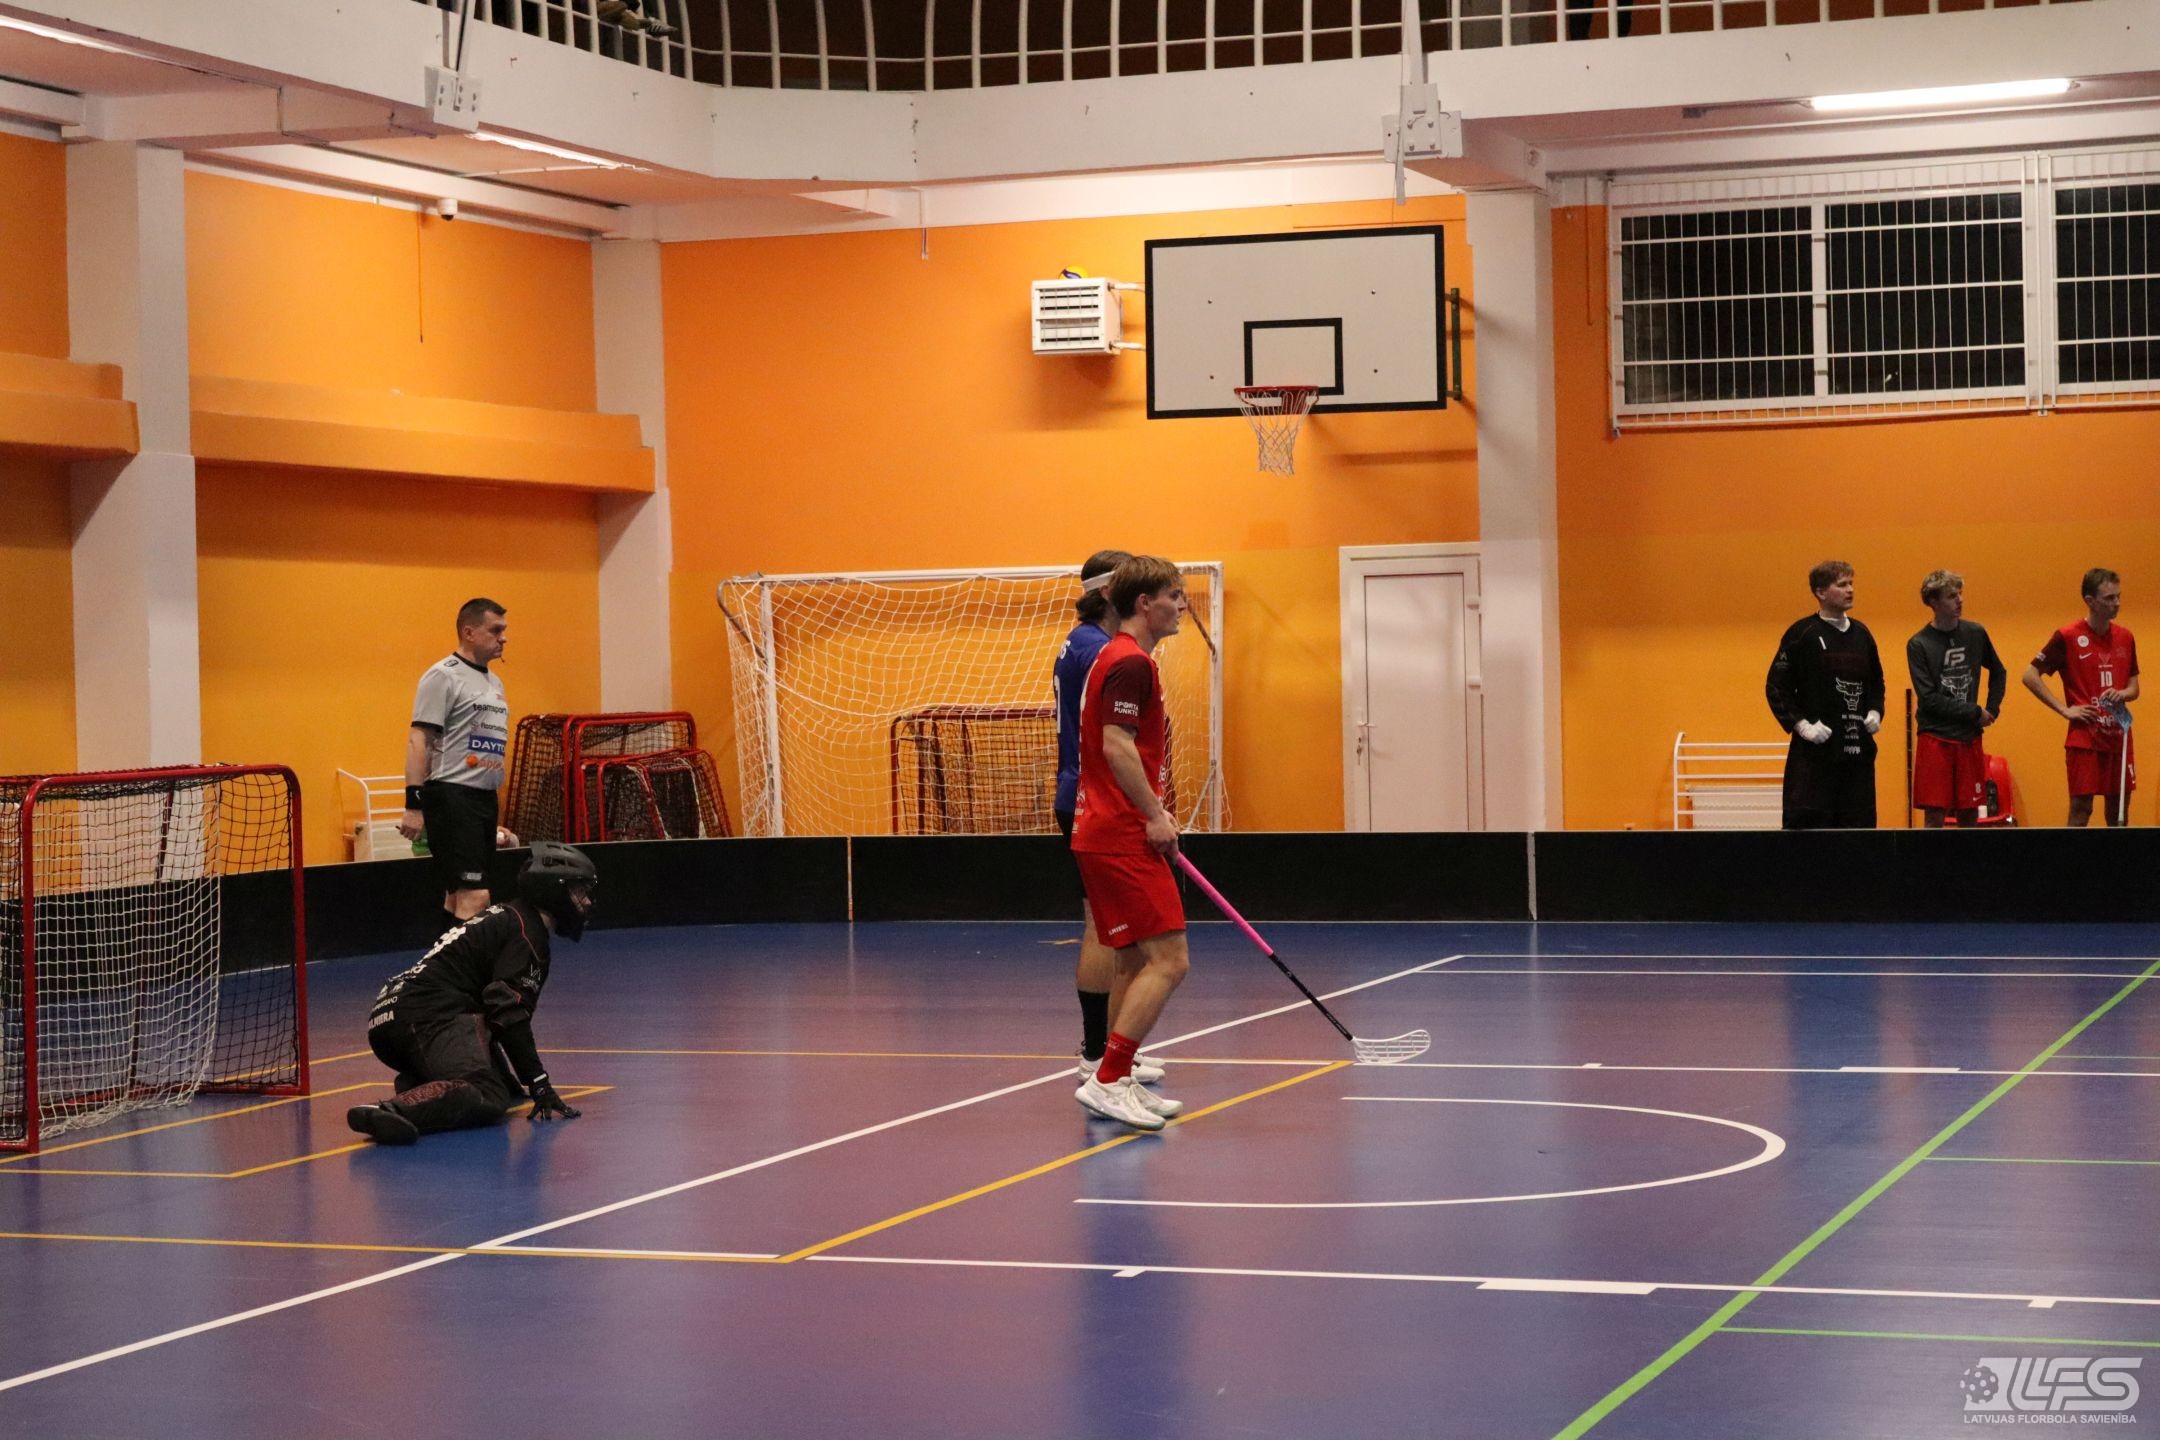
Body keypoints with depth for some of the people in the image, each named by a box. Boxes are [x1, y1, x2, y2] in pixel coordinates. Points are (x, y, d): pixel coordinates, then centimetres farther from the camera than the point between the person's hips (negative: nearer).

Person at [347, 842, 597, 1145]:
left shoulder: (505, 918, 29)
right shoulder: (527, 932, -3)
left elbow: (500, 1007, 34)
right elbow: (508, 1012, -14)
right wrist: (539, 1084, -13)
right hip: (431, 1016, -10)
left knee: (504, 1086, 15)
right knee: (486, 1097, -31)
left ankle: (414, 1086, -1)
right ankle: (391, 1112, -50)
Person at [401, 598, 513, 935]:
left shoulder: (494, 681, 18)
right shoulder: (443, 676, -8)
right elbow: (418, 740, -12)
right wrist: (413, 803, -20)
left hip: (484, 797, 9)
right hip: (452, 796, -9)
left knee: (458, 897, 11)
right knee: (475, 897, -16)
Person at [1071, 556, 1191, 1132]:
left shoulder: (1119, 658, 20)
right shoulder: (1130, 662, -13)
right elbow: (1117, 745, -22)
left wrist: (1154, 812, 22)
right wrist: (1154, 814, -20)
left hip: (1106, 832, 11)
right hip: (1122, 837, -11)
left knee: (1136, 961, 14)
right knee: (1168, 960, -13)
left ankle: (1118, 1083, 18)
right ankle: (1107, 1080, -14)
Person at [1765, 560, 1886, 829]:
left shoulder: (1861, 634, 13)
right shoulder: (1802, 634, -4)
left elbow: (1876, 684, 25)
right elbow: (1776, 688, -5)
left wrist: (1874, 713, 7)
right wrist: (1801, 725, -13)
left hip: (1858, 750, 6)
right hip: (1814, 751, -6)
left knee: (1859, 823, 7)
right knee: (1806, 826, -8)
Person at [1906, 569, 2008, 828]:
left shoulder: (1975, 634, 6)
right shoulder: (1919, 644, -6)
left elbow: (1998, 672, 22)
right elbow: (1929, 699, -11)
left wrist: (1992, 709, 8)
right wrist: (1976, 713, -10)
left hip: (1970, 739, 4)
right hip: (1935, 738, -4)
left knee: (1970, 815, 6)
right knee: (1935, 816, -5)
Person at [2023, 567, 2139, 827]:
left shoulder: (2126, 637, 8)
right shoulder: (2067, 637, -7)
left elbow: (2133, 686, 17)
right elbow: (2030, 676, -5)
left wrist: (2123, 694, -7)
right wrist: (2064, 709, -10)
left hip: (2119, 738, 5)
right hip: (2084, 738, -5)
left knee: (2119, 811, 8)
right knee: (2081, 808, -5)